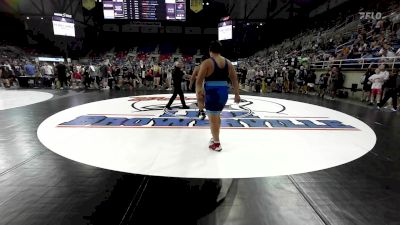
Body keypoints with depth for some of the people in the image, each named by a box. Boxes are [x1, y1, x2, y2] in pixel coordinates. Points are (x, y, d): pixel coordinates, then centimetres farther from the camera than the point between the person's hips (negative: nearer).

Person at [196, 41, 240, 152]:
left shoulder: (207, 63, -8)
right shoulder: (228, 63, 9)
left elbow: (199, 81, -14)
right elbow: (235, 79, 10)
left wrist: (199, 97, -12)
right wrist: (236, 94, 14)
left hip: (212, 93, -6)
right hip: (224, 93, 7)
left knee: (213, 118, 5)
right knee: (217, 116, 25)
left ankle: (216, 144, 16)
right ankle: (215, 137, 40)